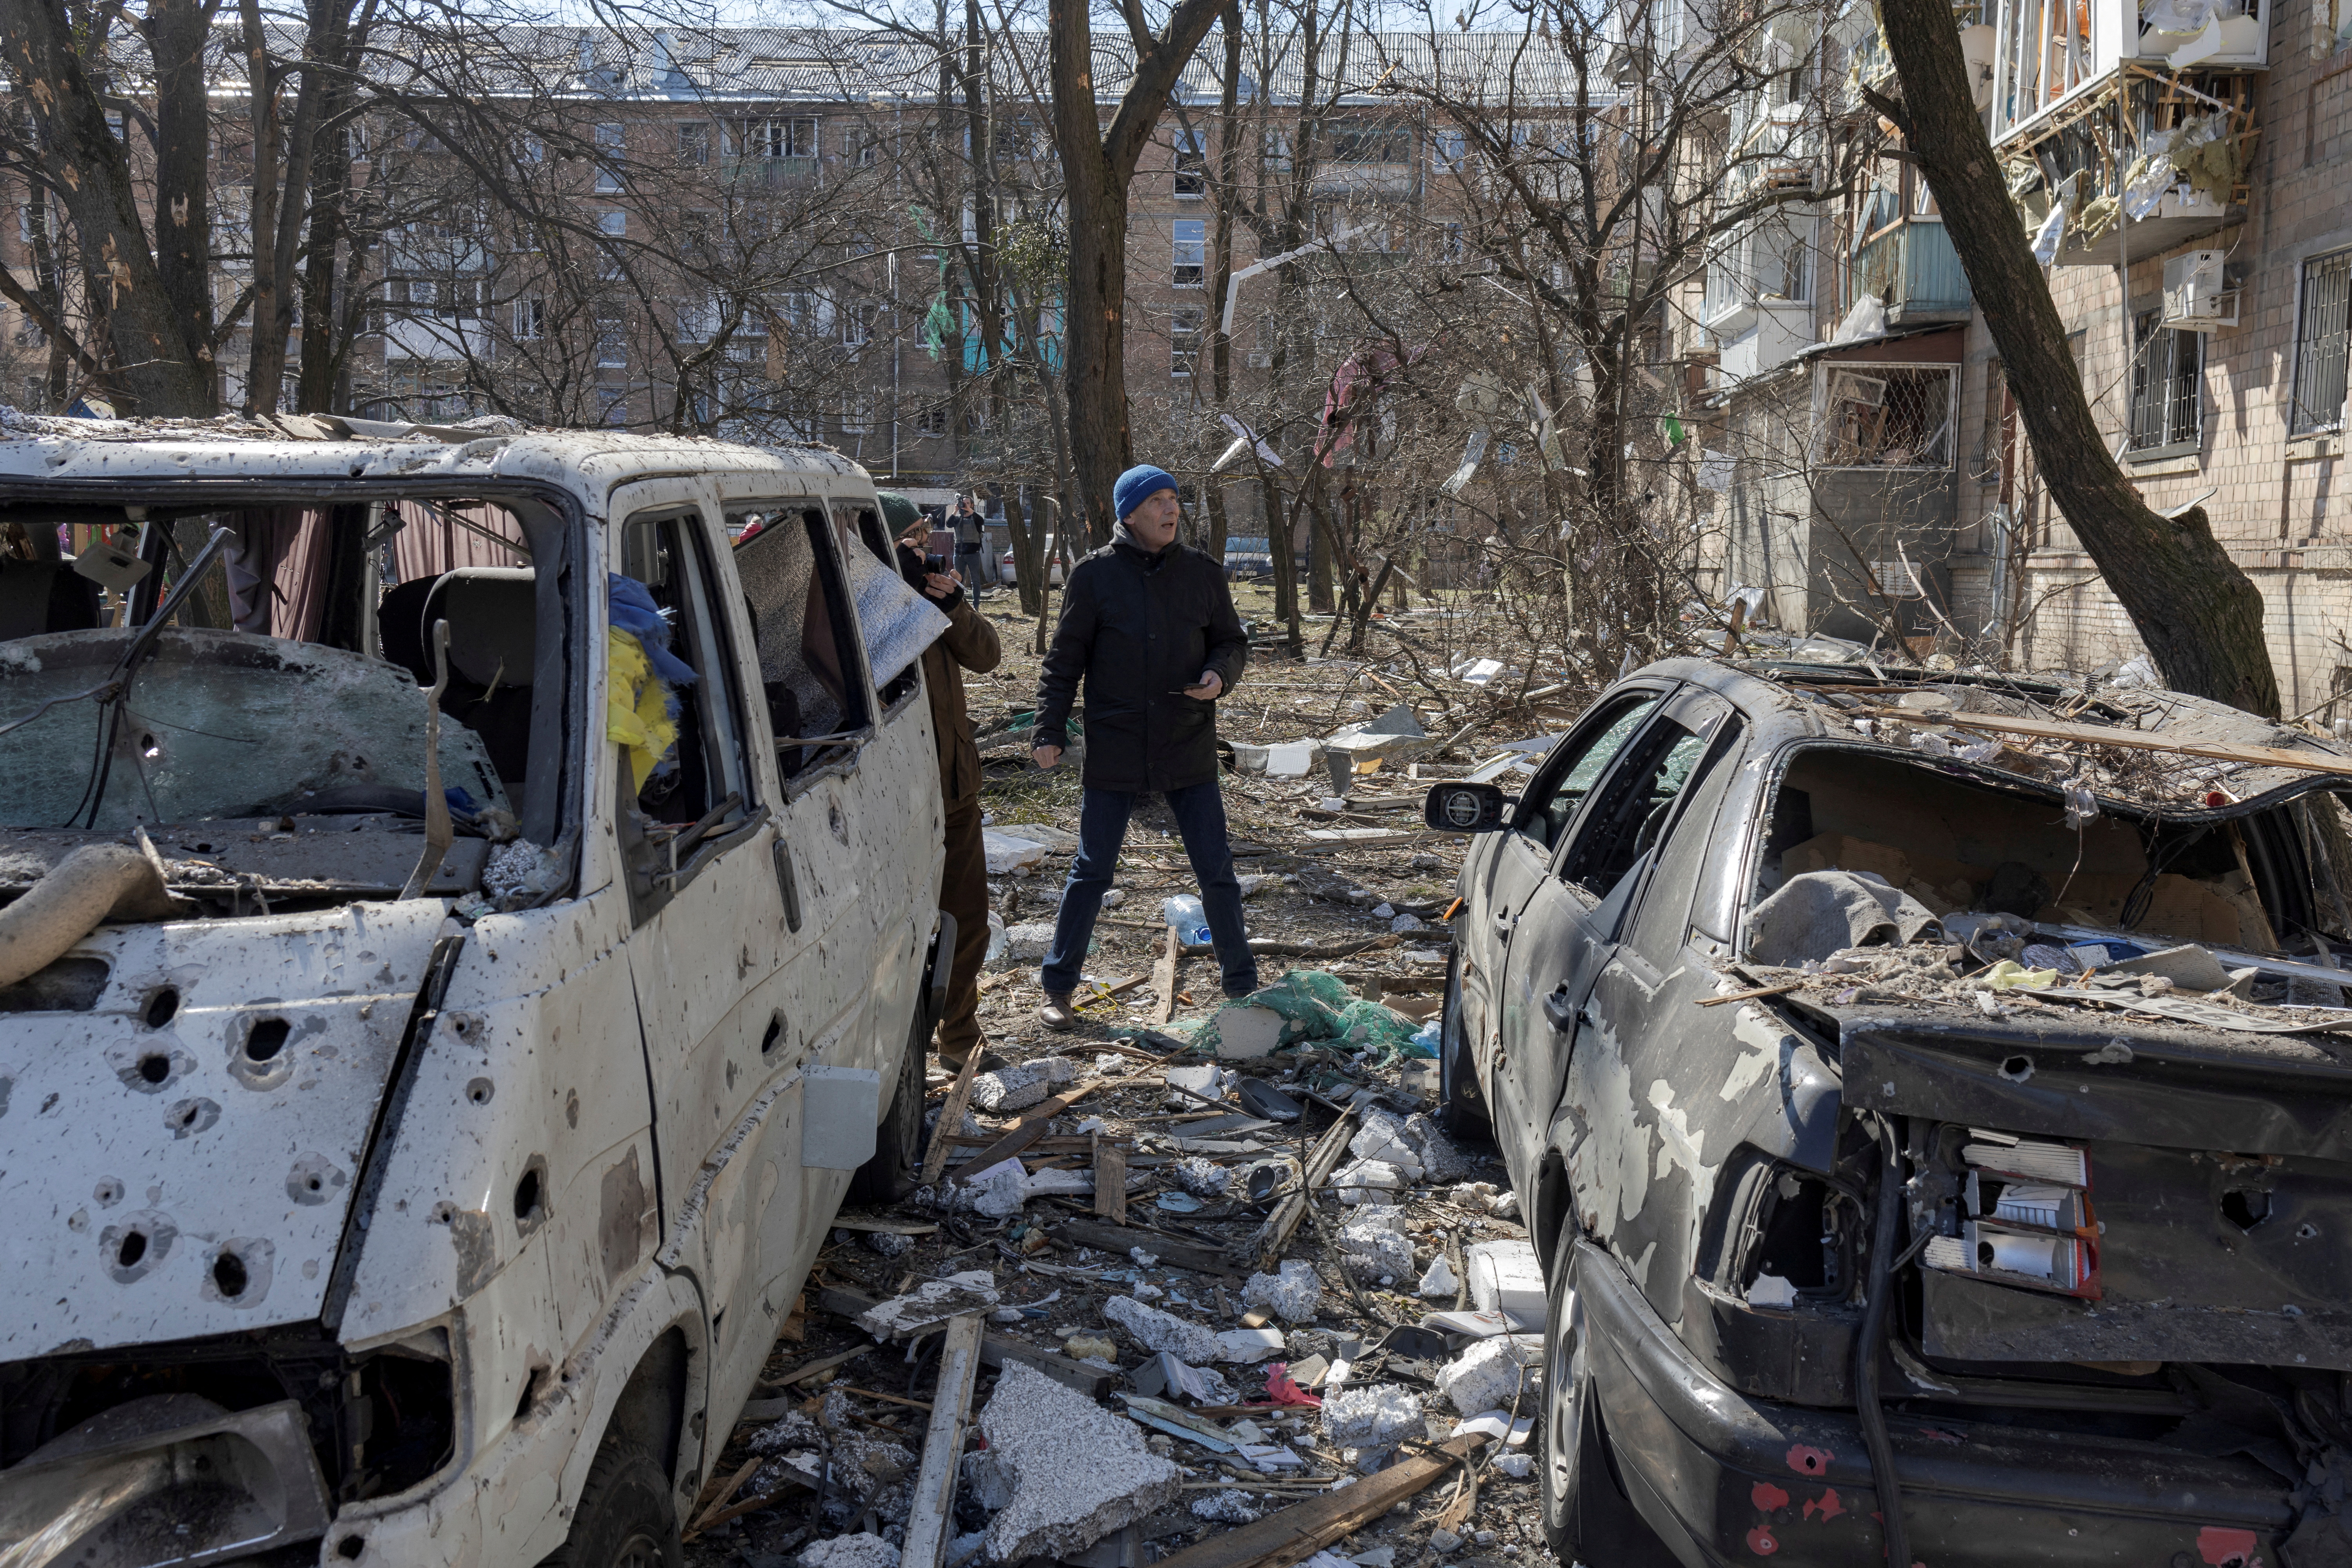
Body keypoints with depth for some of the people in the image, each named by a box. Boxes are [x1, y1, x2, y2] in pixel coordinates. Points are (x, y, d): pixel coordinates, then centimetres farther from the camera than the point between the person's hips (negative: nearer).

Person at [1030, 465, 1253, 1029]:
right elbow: (1064, 659, -1)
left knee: (1217, 872, 7)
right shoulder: (1095, 576, -4)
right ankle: (1058, 987, 20)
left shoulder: (1203, 573, 3)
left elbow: (1233, 641, 13)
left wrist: (1220, 674, -10)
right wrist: (1049, 731, -8)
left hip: (1189, 750, 2)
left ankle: (1242, 984, 23)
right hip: (1114, 753, -2)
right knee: (1092, 872, 6)